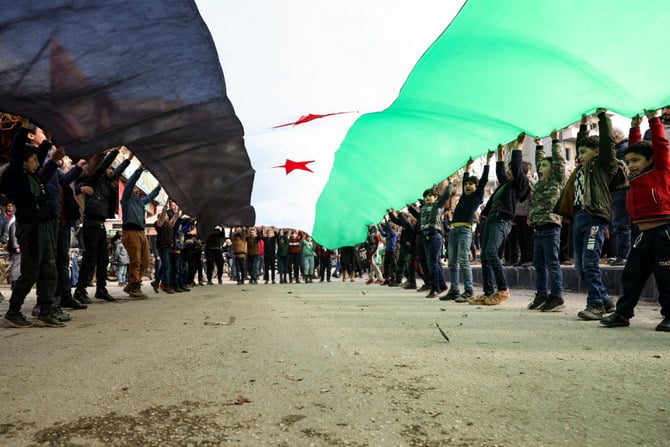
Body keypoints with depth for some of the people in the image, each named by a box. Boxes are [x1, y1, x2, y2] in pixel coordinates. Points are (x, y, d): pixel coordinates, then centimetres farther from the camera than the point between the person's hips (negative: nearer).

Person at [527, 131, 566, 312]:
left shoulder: (556, 181, 1)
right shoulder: (540, 183, 18)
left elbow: (559, 161, -5)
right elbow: (539, 162, 30)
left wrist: (555, 140, 0)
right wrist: (538, 145, 33)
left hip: (550, 227, -8)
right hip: (538, 228, 8)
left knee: (552, 263, -6)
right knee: (539, 264, 10)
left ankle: (557, 297, -2)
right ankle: (541, 295, 17)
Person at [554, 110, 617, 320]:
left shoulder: (603, 165, 4)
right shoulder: (581, 169, 23)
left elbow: (607, 141, -3)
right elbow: (582, 144, 38)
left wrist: (602, 115, 4)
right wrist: (583, 125, 38)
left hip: (595, 218, -8)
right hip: (579, 218, 8)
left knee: (590, 263, -13)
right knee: (581, 266, 6)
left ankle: (596, 304, -7)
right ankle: (605, 300, 16)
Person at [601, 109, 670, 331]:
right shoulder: (635, 178, 13)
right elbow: (634, 148, 23)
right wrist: (634, 127, 22)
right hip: (644, 234, 7)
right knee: (632, 275, 7)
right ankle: (623, 313, 13)